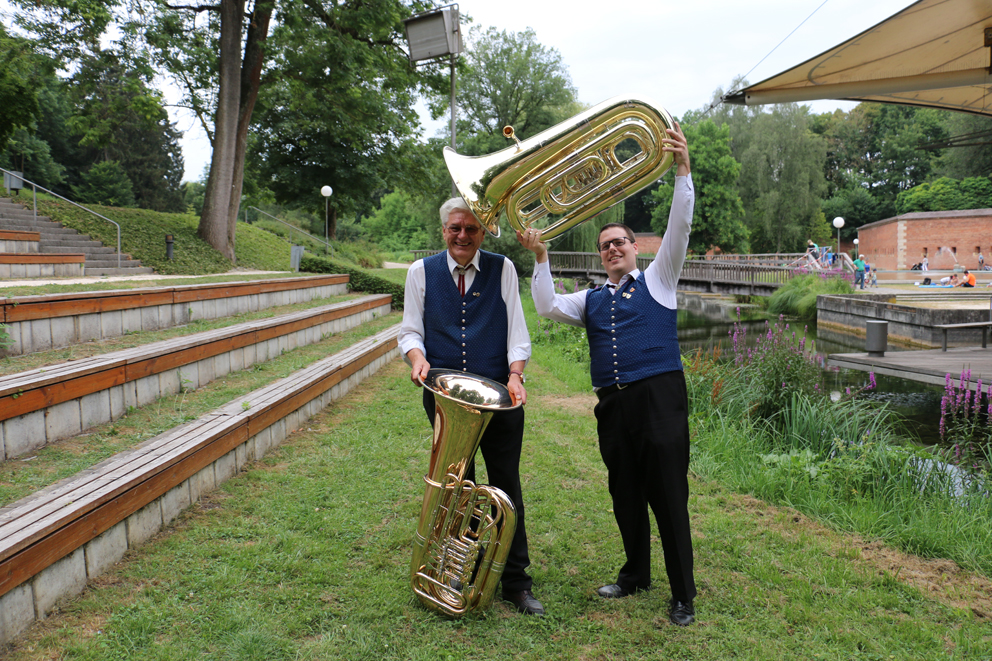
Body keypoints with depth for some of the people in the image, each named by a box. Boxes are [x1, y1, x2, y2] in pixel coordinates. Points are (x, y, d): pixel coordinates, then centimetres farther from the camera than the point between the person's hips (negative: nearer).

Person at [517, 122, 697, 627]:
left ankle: (683, 595, 7)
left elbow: (679, 228, -2)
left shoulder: (657, 281, 10)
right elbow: (549, 308, 5)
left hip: (659, 399, -4)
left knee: (669, 496, -3)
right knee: (625, 495, 13)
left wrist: (682, 170, -12)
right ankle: (635, 575, 30)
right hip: (613, 405, 5)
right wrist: (540, 259, -4)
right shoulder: (592, 300, 20)